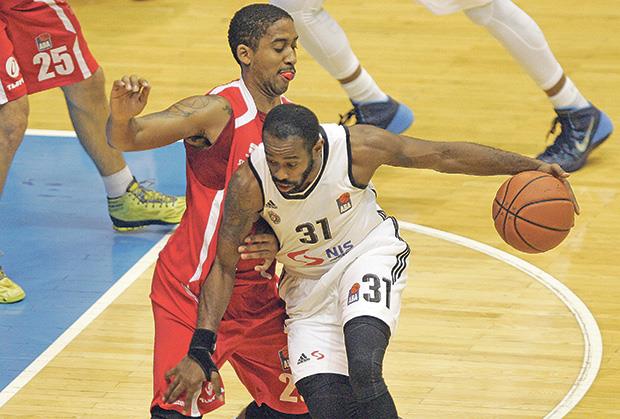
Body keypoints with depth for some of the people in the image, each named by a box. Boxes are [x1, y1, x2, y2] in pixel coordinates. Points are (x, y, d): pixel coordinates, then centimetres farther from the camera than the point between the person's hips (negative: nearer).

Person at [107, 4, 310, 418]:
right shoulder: (218, 112, -16)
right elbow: (126, 139, -27)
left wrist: (279, 241, -7)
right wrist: (122, 117, -50)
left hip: (258, 294, 7)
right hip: (193, 291, -7)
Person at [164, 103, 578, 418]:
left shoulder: (357, 146, -28)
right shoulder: (250, 182, -27)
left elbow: (443, 156, -15)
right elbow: (224, 266, -16)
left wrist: (530, 167, -16)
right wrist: (200, 351, -21)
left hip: (369, 254, -1)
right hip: (309, 283, 2)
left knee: (363, 367, -29)